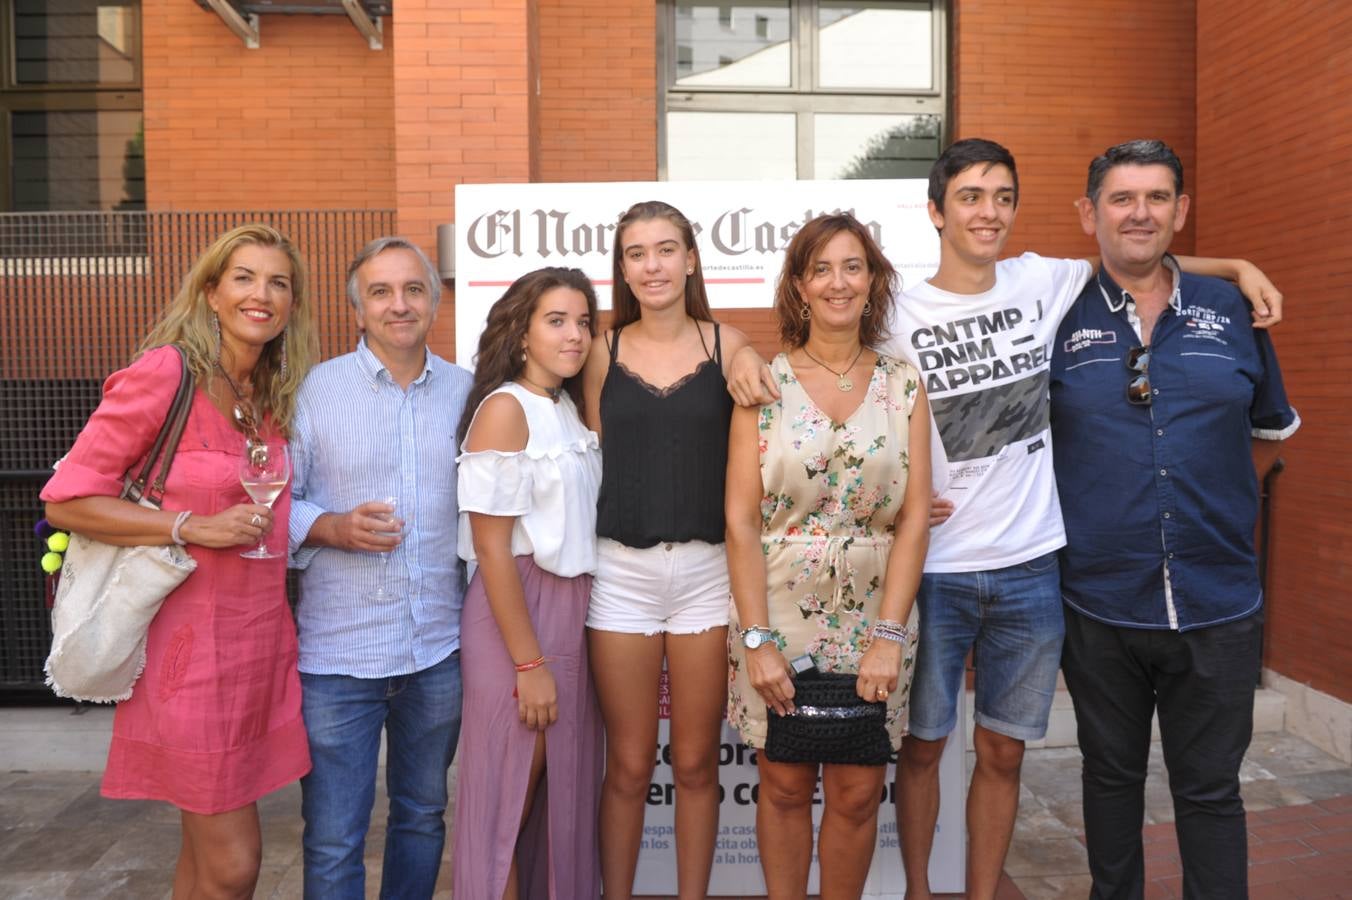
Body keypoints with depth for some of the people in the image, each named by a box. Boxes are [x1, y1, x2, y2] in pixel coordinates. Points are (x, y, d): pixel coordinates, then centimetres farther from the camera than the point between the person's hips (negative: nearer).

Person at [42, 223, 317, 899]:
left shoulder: (273, 396, 11)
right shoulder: (164, 372, -11)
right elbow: (66, 501, -10)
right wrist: (192, 528, -18)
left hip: (260, 634, 7)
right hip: (192, 640, -7)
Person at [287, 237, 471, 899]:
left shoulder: (468, 392, 5)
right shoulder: (315, 389, -2)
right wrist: (335, 527, -19)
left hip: (440, 647, 3)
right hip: (338, 652, -2)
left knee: (423, 817, 19)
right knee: (332, 841, 5)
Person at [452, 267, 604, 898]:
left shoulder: (568, 409, 10)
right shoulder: (505, 408, -12)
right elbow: (493, 547, -16)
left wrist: (571, 625, 7)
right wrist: (529, 663, -18)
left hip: (572, 608, 7)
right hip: (515, 610, -7)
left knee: (566, 785, 16)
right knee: (510, 794, 5)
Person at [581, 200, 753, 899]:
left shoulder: (728, 345, 2)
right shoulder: (605, 354, 4)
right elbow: (592, 467, 7)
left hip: (707, 569, 0)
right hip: (622, 570, 0)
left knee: (696, 762, 11)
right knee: (629, 766, 9)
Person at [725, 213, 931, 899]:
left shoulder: (903, 386, 3)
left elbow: (914, 518, -1)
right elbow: (740, 519, -5)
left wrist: (889, 635, -9)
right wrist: (756, 638, -10)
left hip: (875, 616, 1)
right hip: (780, 610, -1)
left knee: (857, 793, 8)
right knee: (784, 785, 9)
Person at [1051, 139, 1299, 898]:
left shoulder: (1231, 310, 3)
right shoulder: (1059, 317, -2)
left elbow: (1272, 430, 17)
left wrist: (1216, 499, 12)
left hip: (1218, 605, 1)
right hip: (1100, 606, 0)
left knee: (1211, 789, 12)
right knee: (1111, 776, 17)